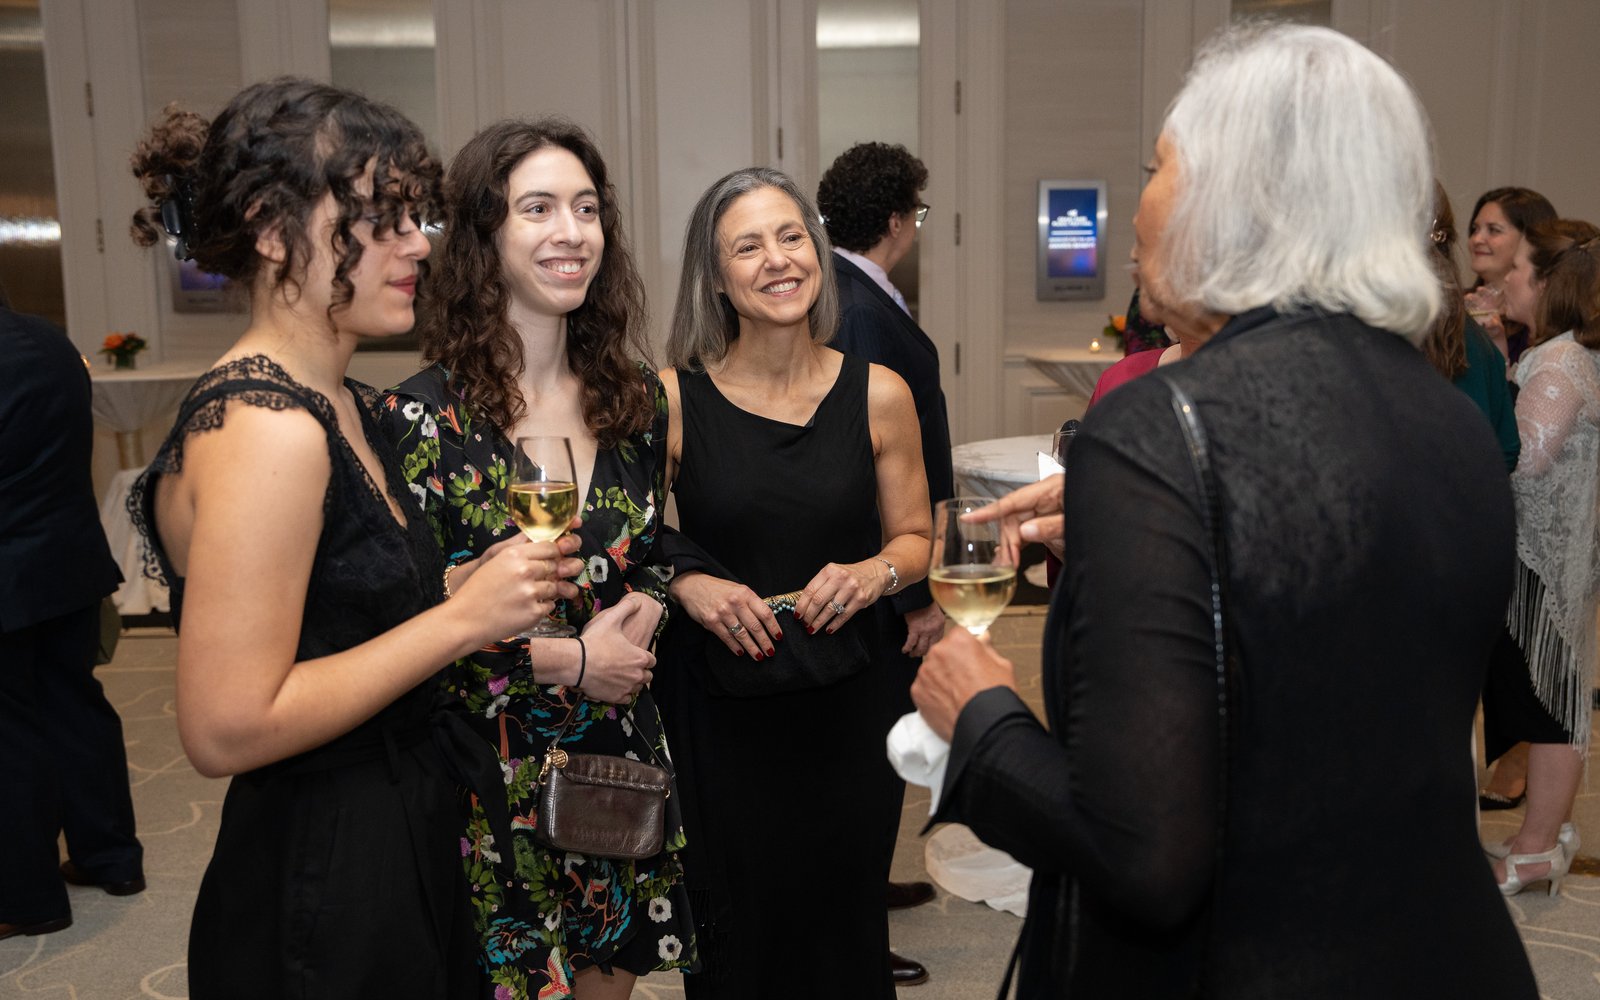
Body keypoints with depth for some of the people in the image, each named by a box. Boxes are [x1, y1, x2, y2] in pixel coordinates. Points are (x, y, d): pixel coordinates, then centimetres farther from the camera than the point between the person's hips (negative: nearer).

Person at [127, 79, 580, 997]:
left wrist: (494, 583, 0)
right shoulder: (264, 430, -24)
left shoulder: (349, 408, 6)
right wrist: (462, 618, -22)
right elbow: (226, 728, -27)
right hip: (320, 892, -9)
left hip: (408, 839, 9)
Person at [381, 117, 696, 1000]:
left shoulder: (635, 398, 3)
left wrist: (641, 615, -7)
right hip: (488, 771, -5)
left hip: (619, 754, 5)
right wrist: (569, 662, -14)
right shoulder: (426, 416, -14)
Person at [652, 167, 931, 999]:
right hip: (715, 705, -1)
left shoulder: (879, 395, -2)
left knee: (841, 923, 11)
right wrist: (686, 585, -16)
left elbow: (913, 539, 8)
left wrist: (873, 574, -12)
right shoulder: (671, 399, -6)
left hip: (846, 703, 1)